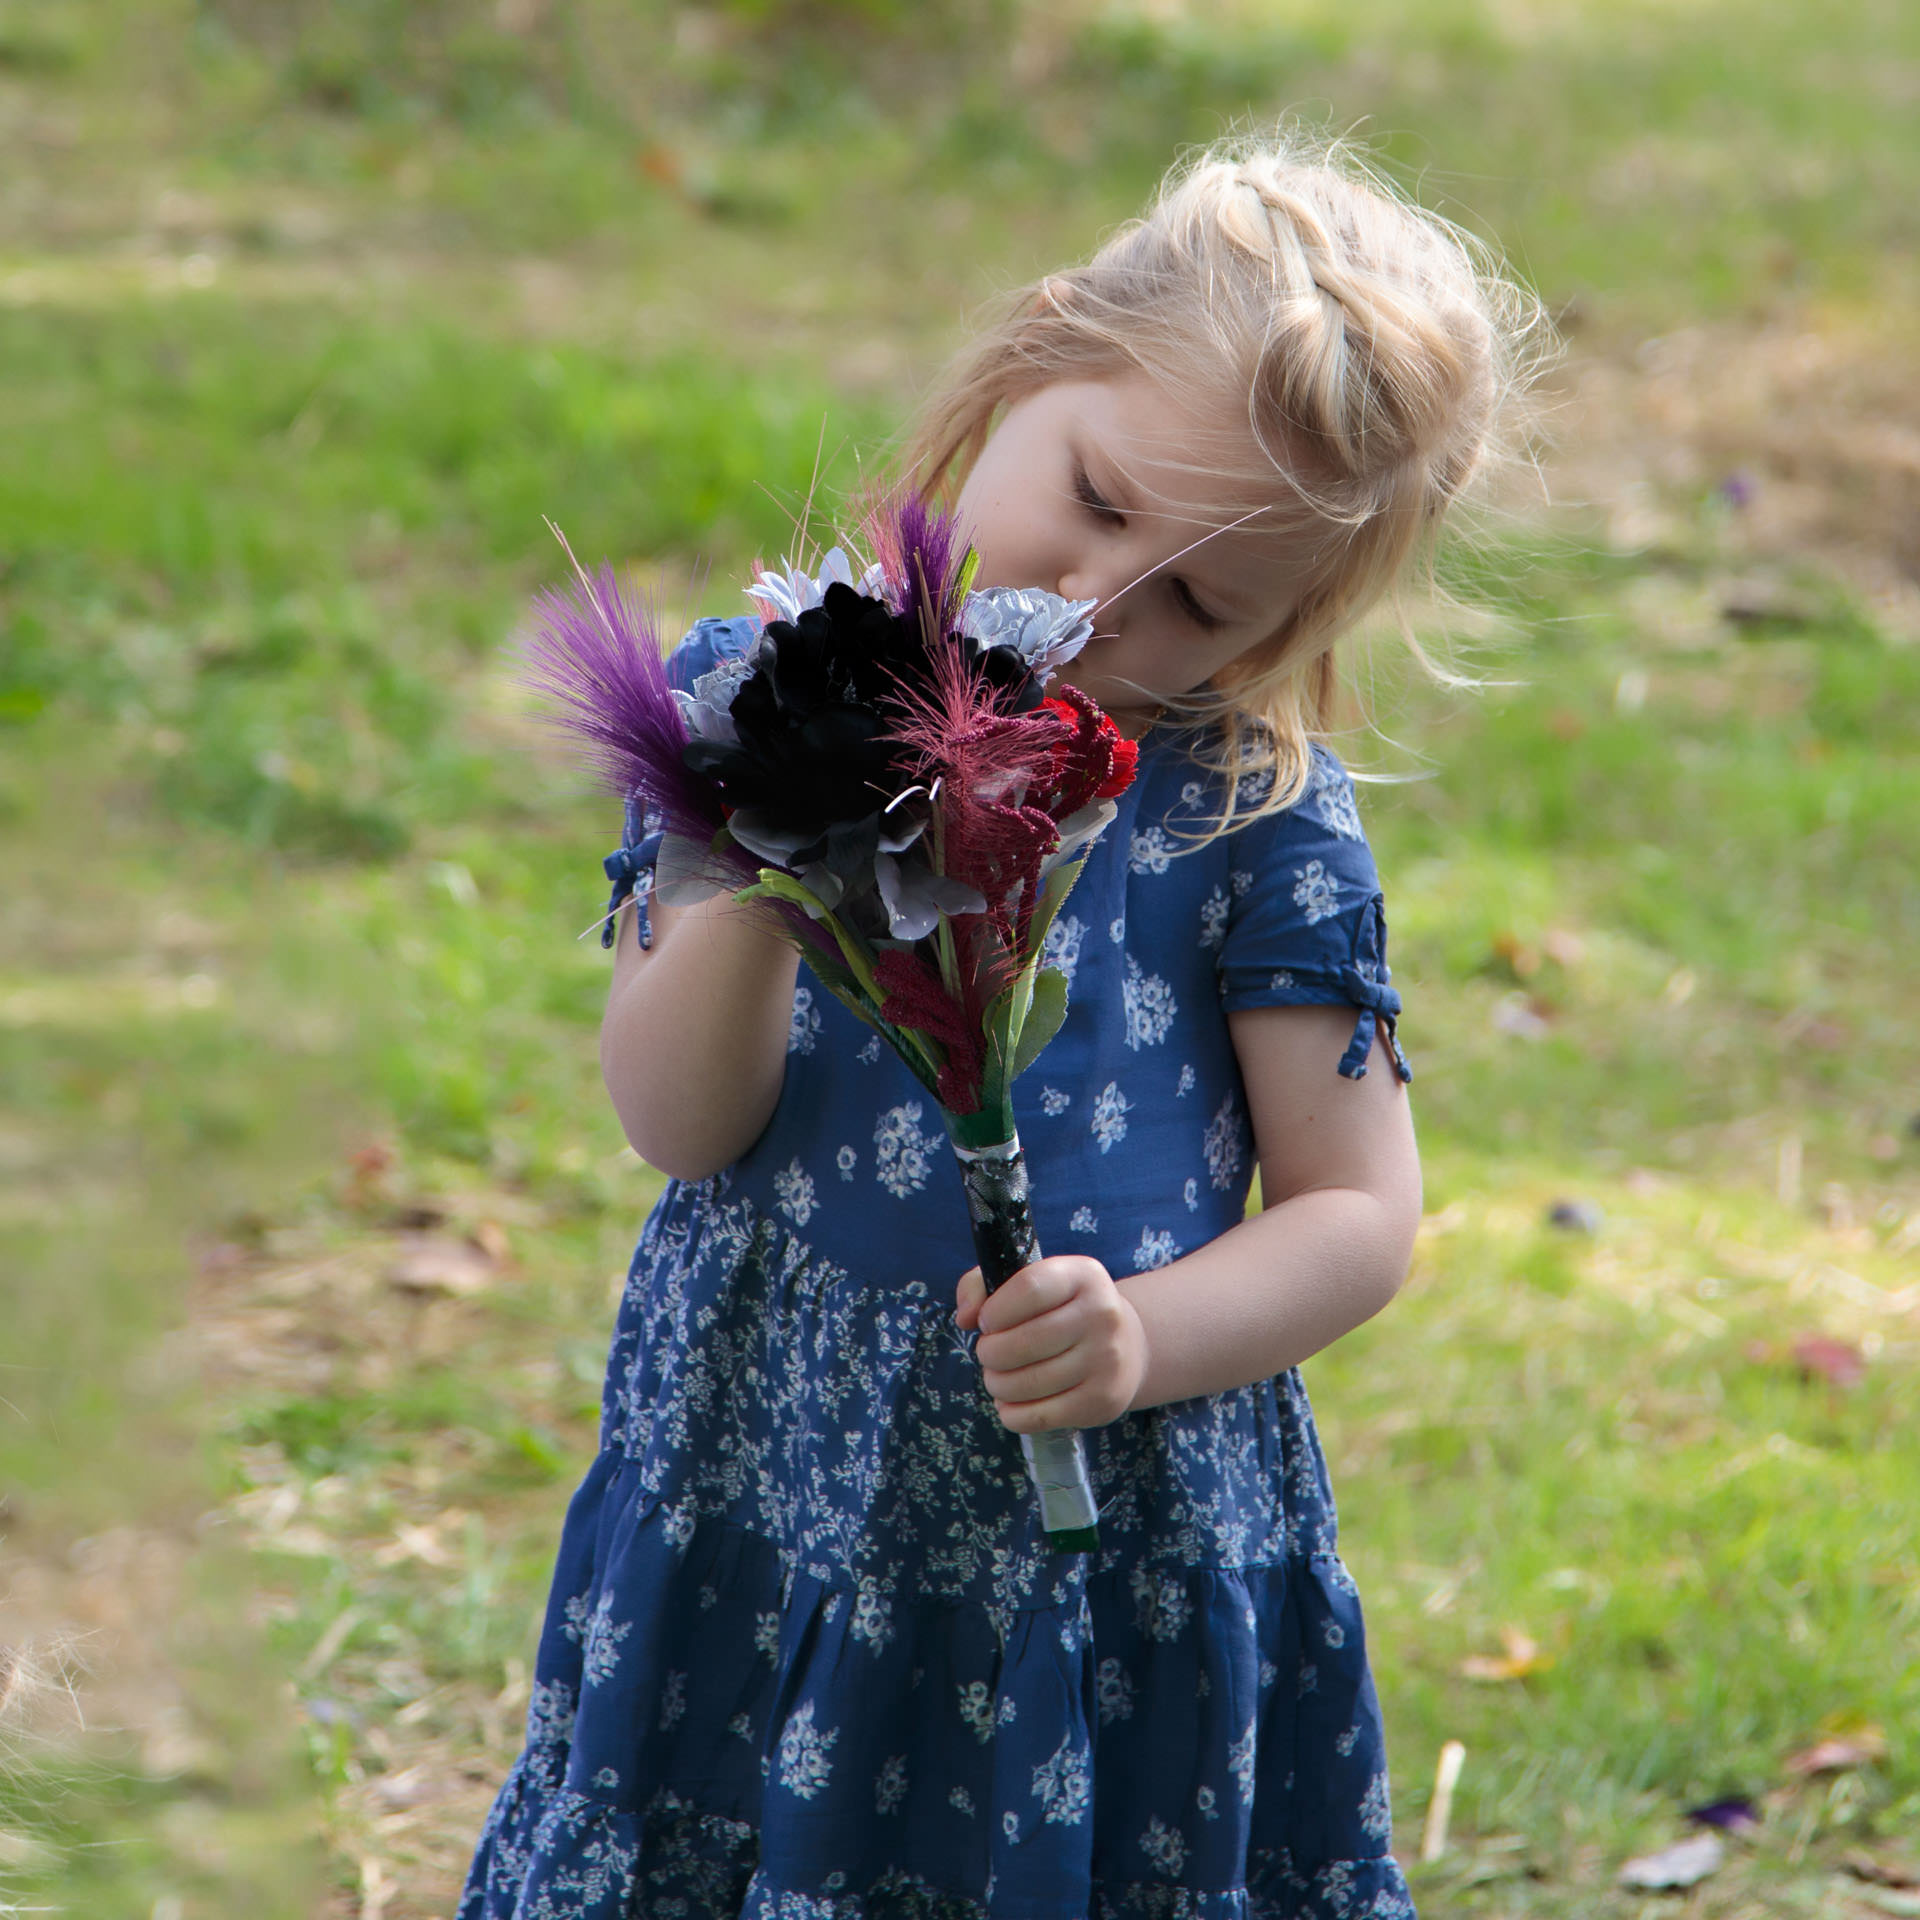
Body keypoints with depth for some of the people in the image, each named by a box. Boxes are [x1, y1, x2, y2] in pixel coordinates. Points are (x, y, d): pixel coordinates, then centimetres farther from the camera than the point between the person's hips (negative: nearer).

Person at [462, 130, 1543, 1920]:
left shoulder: (1256, 815, -6)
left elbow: (1360, 1211, -3)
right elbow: (680, 1126, -9)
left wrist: (1145, 1339, -20)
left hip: (1117, 1566, -1)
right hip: (759, 1509, 2)